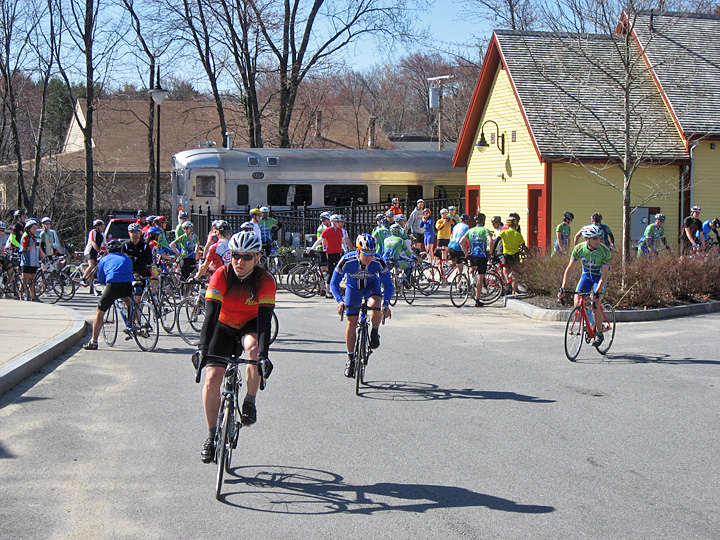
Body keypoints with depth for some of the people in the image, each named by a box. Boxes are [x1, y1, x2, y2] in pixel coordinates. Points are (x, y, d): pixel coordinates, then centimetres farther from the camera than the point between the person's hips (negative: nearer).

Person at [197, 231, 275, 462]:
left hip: (251, 326, -1)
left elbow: (265, 319, -30)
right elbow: (210, 314, -29)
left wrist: (263, 354, -42)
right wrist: (203, 348, -41)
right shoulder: (221, 275, -22)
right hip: (224, 327, 1)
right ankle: (211, 435, 6)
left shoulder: (265, 280, -23)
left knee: (254, 348, -36)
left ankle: (250, 402, -13)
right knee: (212, 378, -12)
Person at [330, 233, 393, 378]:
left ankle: (375, 332, -3)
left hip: (372, 285, 0)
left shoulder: (378, 261, -31)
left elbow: (388, 285, -23)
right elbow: (334, 283, -26)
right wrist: (340, 300, -42)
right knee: (351, 322, -3)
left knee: (376, 306, -33)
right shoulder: (347, 261, -33)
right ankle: (351, 358, 12)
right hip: (353, 287, 0)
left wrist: (386, 304, -38)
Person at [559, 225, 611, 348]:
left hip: (599, 277, -3)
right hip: (586, 275, 3)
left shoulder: (605, 251, -27)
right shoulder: (579, 249, -20)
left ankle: (599, 333, -1)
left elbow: (604, 273, -26)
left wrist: (597, 291, -36)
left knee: (595, 305, -19)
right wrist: (563, 288, -22)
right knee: (577, 303, -15)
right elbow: (570, 268, -14)